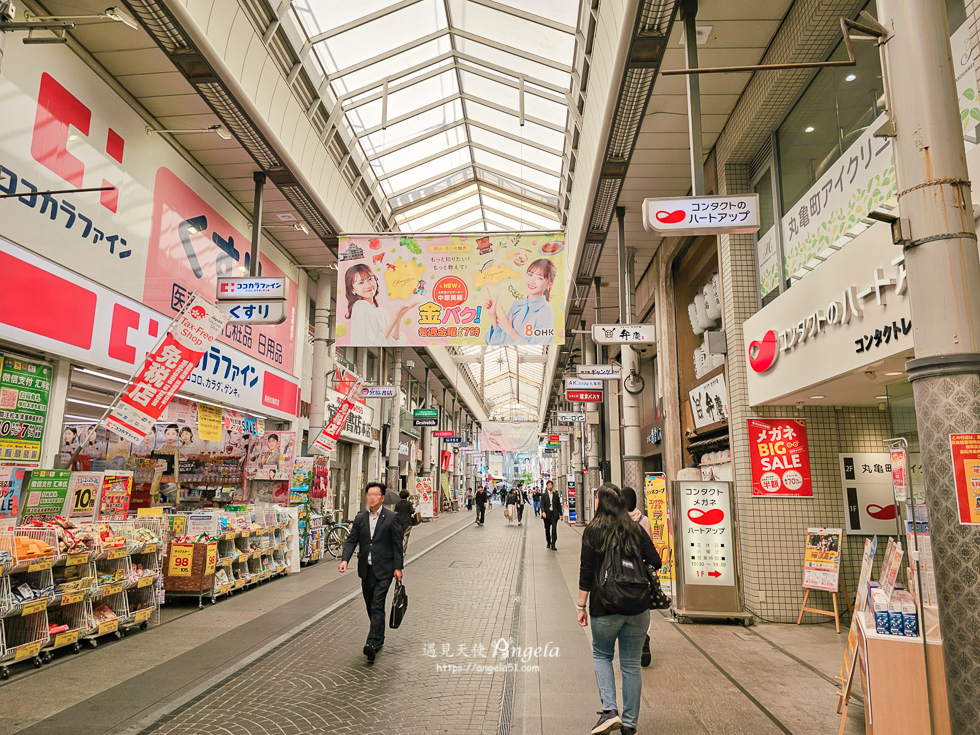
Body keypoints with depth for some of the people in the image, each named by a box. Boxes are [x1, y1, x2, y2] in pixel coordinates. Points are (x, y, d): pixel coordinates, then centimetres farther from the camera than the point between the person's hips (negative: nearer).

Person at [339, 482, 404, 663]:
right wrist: (345, 559, -13)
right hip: (366, 569, 5)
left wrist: (398, 567, -8)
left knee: (377, 606, -11)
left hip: (383, 569, -5)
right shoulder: (359, 518, 7)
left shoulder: (391, 517, -5)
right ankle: (379, 638, 31)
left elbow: (397, 544, -4)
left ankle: (373, 643, -13)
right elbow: (351, 540, 3)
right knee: (371, 606, 15)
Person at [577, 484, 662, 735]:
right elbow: (654, 562, 2)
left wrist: (581, 606, -1)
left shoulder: (593, 531, -6)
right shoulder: (636, 529, 4)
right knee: (631, 664, 13)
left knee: (601, 654, 18)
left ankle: (610, 710, 2)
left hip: (605, 607, -3)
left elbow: (586, 571, -7)